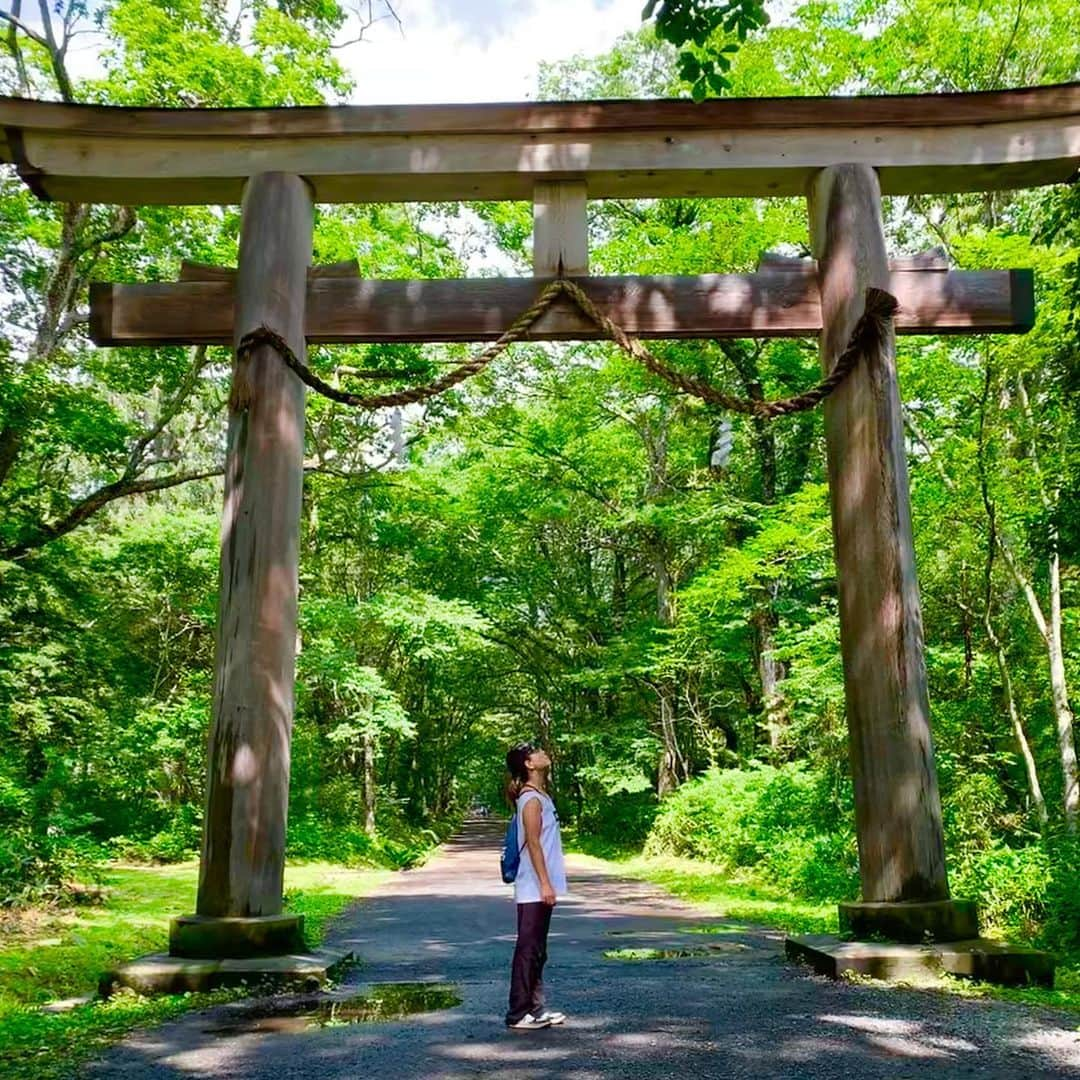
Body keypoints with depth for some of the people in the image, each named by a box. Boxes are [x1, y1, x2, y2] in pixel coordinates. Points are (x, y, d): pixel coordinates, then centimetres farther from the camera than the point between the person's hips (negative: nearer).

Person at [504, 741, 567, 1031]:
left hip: (540, 888, 9)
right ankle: (518, 1014, 3)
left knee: (537, 951, 14)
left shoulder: (540, 795, 13)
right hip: (534, 889, -9)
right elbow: (533, 844, -19)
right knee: (528, 950, -4)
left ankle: (535, 1008, 22)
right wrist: (545, 883, -21)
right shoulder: (532, 799, -15)